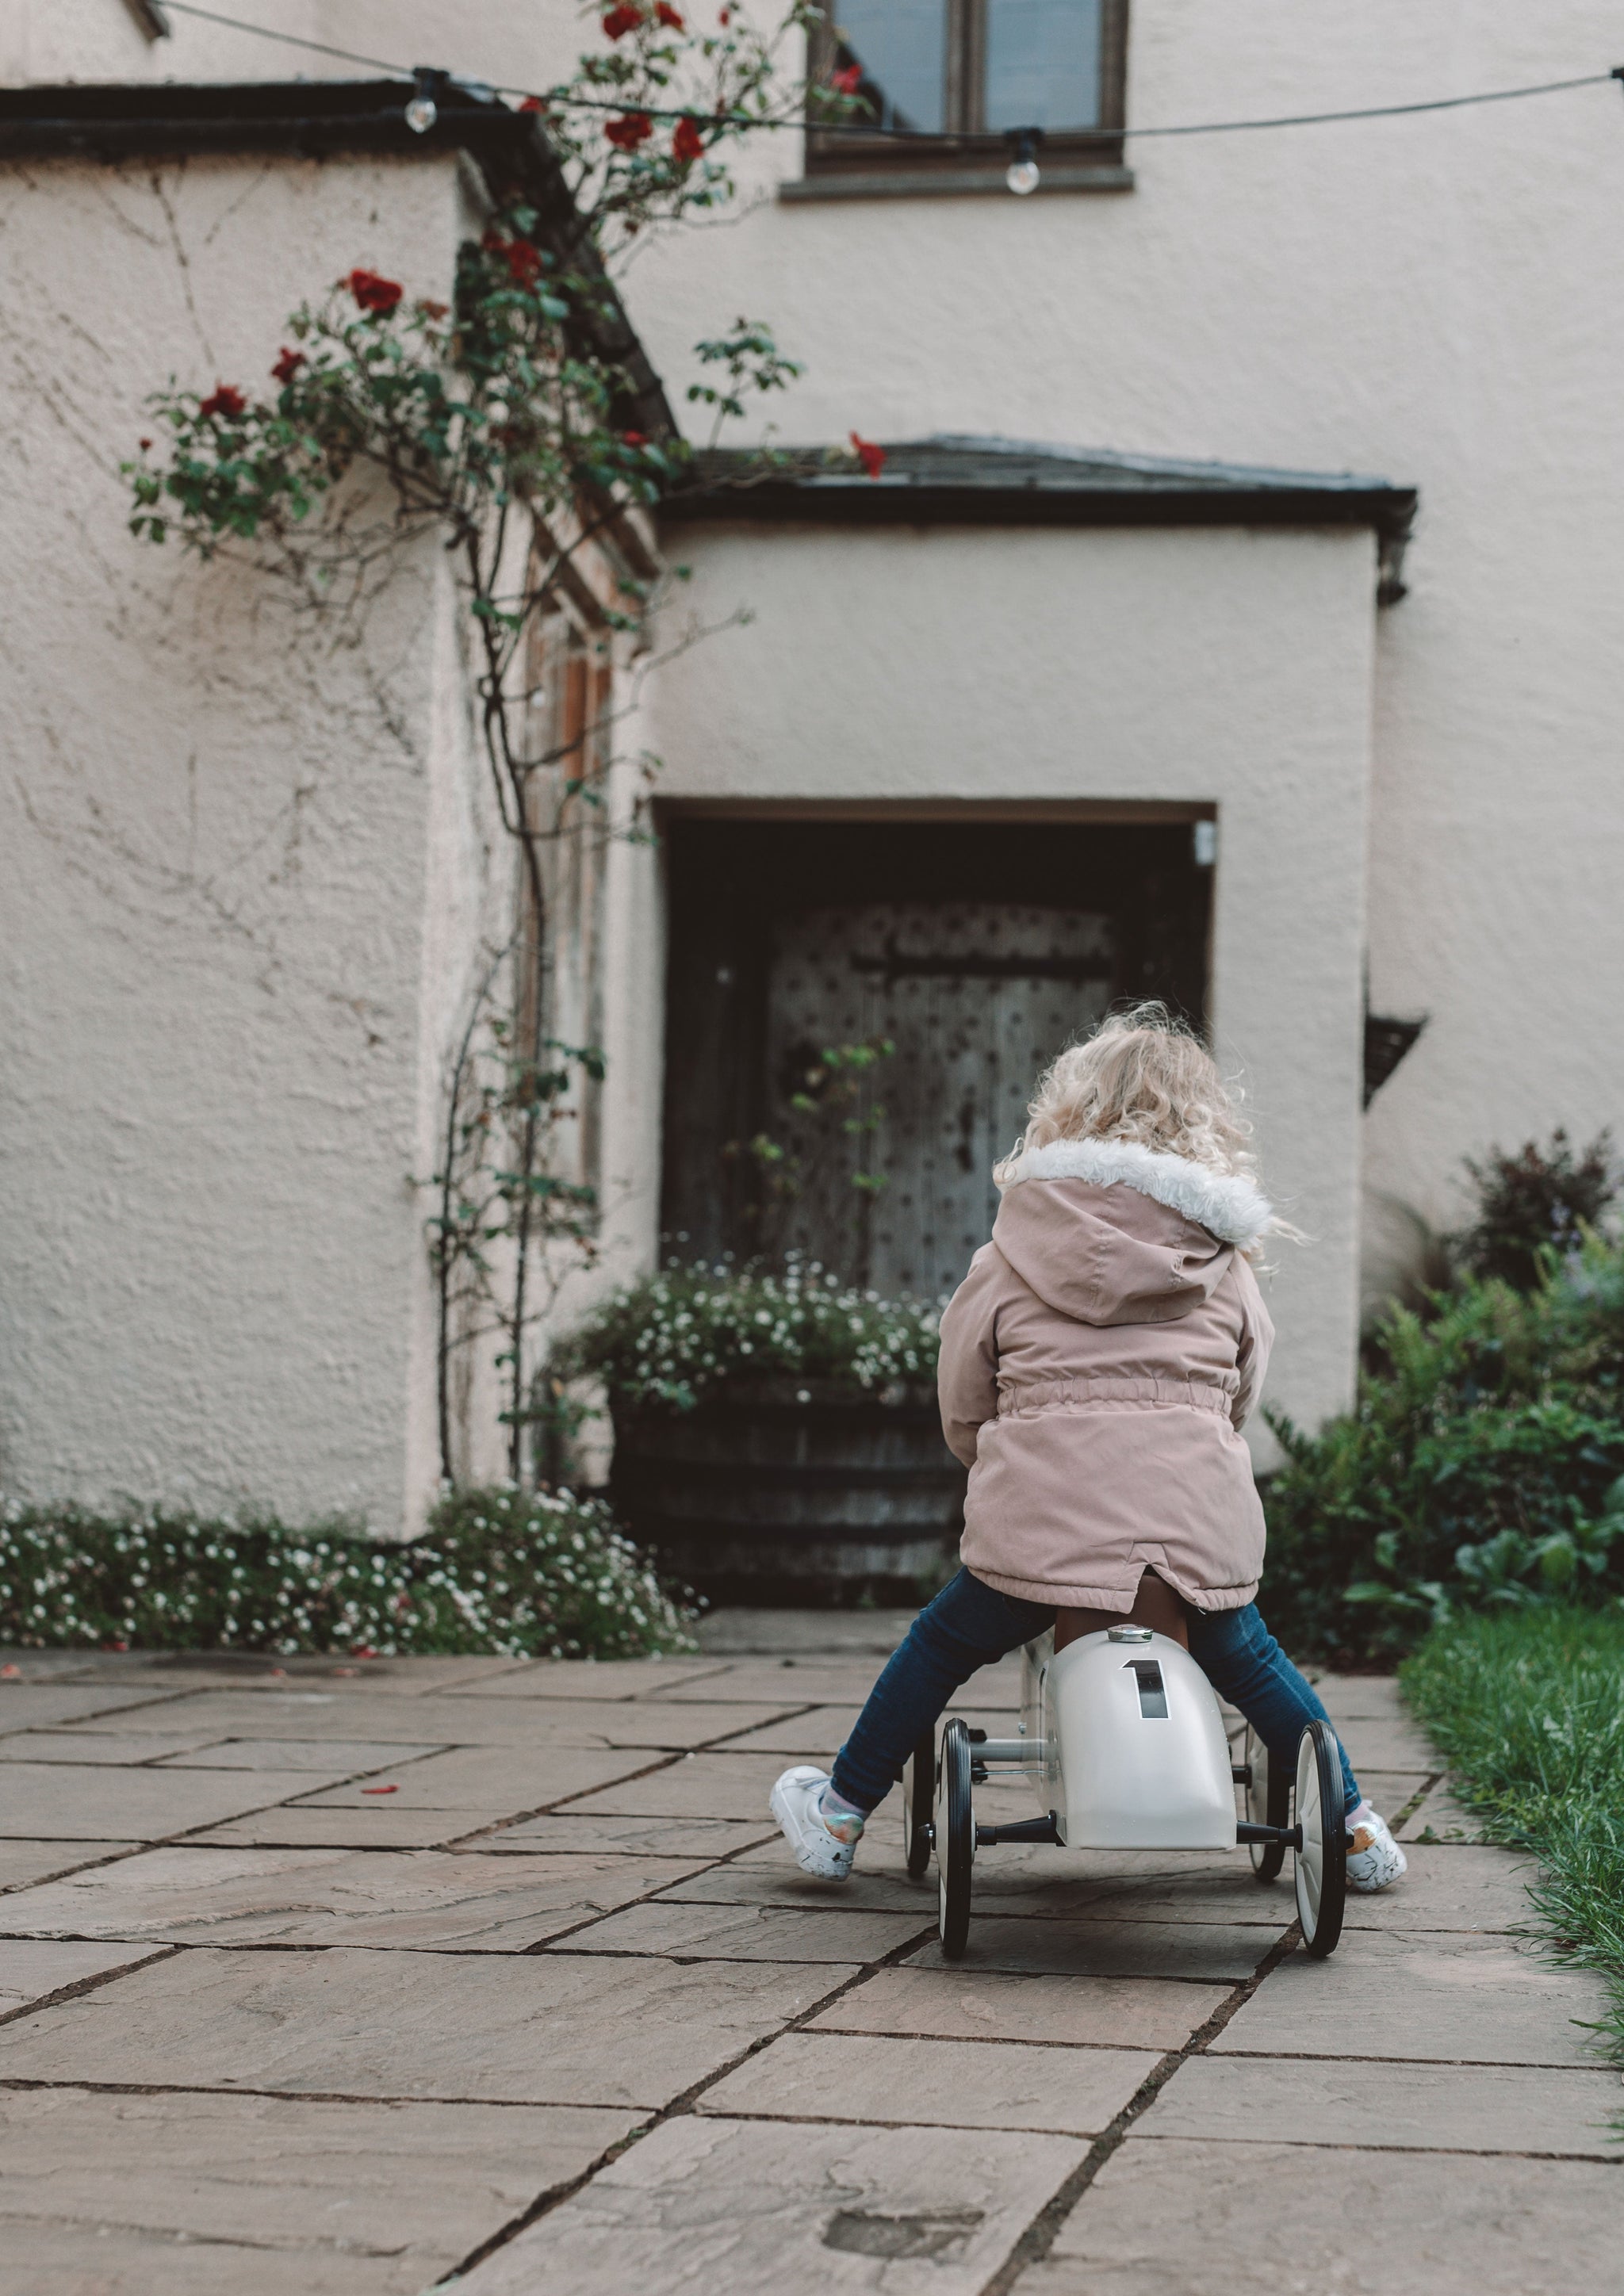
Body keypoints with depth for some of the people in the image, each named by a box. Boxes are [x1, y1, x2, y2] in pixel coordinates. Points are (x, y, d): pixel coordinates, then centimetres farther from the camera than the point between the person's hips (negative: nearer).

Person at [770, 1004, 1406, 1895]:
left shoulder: (1008, 1260, 9)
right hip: (1200, 1521, 2)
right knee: (1251, 1664, 26)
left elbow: (961, 1405, 11)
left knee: (942, 1645, 20)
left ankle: (841, 1814, 30)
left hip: (1040, 1519, -2)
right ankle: (1357, 1829, 34)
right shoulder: (1226, 1267, 14)